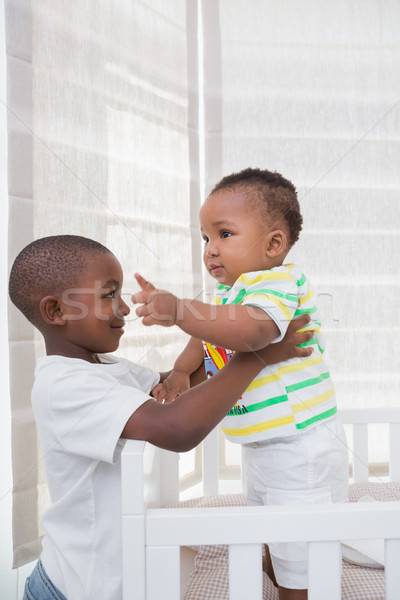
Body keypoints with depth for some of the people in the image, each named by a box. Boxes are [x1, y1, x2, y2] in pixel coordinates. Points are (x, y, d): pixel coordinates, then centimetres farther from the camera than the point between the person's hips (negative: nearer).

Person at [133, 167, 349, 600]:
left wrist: (178, 310, -51)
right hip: (260, 449, 10)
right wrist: (180, 371, 3)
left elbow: (250, 330, -41)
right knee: (270, 552, 26)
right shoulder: (226, 294, 9)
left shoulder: (279, 282, -22)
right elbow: (206, 338, 21)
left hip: (301, 449, -9)